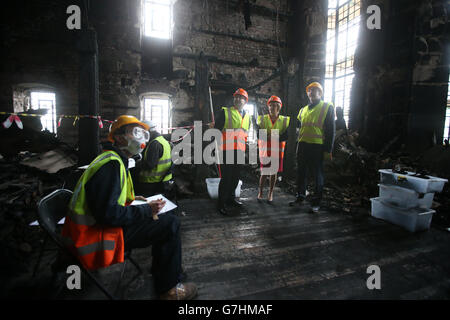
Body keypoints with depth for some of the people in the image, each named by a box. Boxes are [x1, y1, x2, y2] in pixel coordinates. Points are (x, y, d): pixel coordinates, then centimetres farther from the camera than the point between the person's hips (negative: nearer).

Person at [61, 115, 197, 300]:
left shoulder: (111, 160, 13)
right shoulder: (112, 164, -22)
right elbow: (108, 214, -29)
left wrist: (131, 199, 11)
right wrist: (146, 210, -18)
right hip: (97, 240, -11)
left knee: (161, 221, 18)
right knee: (171, 224, -15)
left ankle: (160, 271, 31)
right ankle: (169, 288, 1)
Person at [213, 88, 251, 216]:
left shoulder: (247, 116, 17)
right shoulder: (225, 112, -1)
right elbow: (216, 130, -4)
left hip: (240, 151, 6)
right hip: (227, 150, -6)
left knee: (236, 176, 14)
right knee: (226, 177, -5)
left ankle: (230, 197, 32)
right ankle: (221, 204, 6)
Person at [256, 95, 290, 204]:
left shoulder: (285, 120, 3)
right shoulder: (262, 119, 3)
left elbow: (285, 136, -9)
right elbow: (259, 134, -10)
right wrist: (270, 136, -23)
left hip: (277, 151, 1)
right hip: (265, 150, -1)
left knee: (273, 173, 8)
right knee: (264, 173, 3)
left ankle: (270, 194, 22)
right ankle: (260, 192, 21)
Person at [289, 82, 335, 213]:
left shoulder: (327, 107, 1)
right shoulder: (303, 110, 17)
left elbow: (330, 130, -5)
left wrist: (328, 149, -11)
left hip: (317, 146, -5)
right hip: (302, 145, 6)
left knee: (318, 174, 3)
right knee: (301, 172, 12)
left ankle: (316, 201, 13)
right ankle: (300, 196, 26)